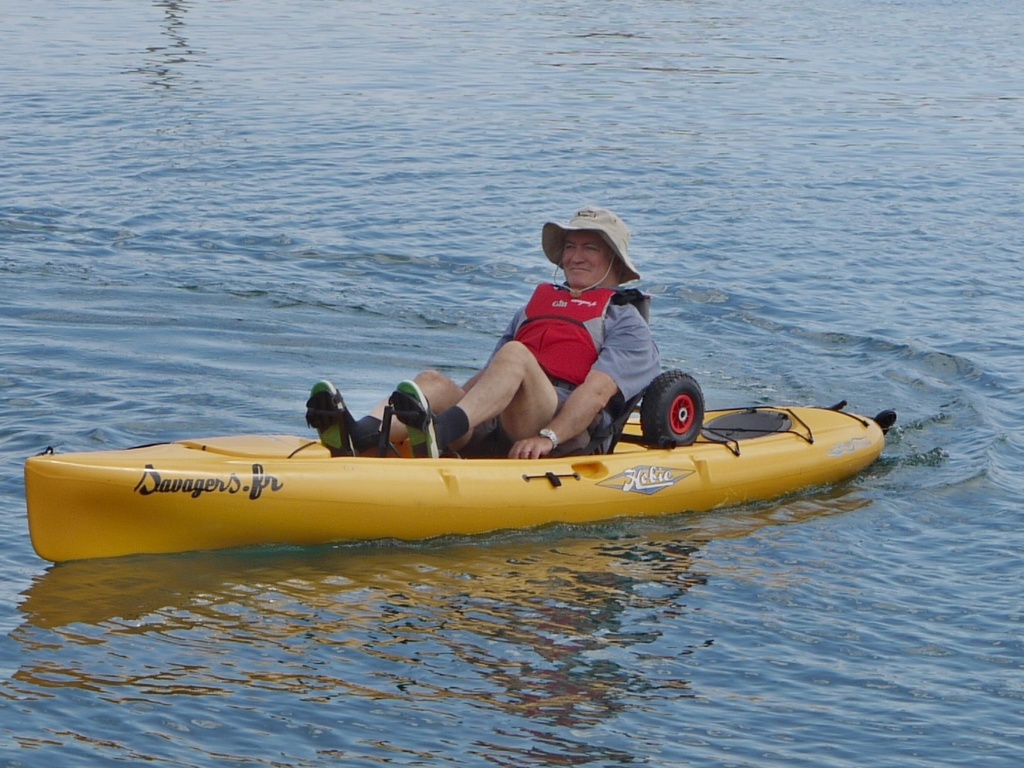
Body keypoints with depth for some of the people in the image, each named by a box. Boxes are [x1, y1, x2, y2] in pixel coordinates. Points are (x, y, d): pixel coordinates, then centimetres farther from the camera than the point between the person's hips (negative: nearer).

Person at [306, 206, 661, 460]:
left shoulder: (625, 321, 13)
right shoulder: (536, 306, 34)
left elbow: (597, 391, -6)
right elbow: (486, 379, 29)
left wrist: (548, 437, -22)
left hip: (571, 441, -6)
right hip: (496, 434, 6)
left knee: (514, 355, -32)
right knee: (433, 382, -20)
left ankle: (438, 433, -61)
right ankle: (363, 435, -53)